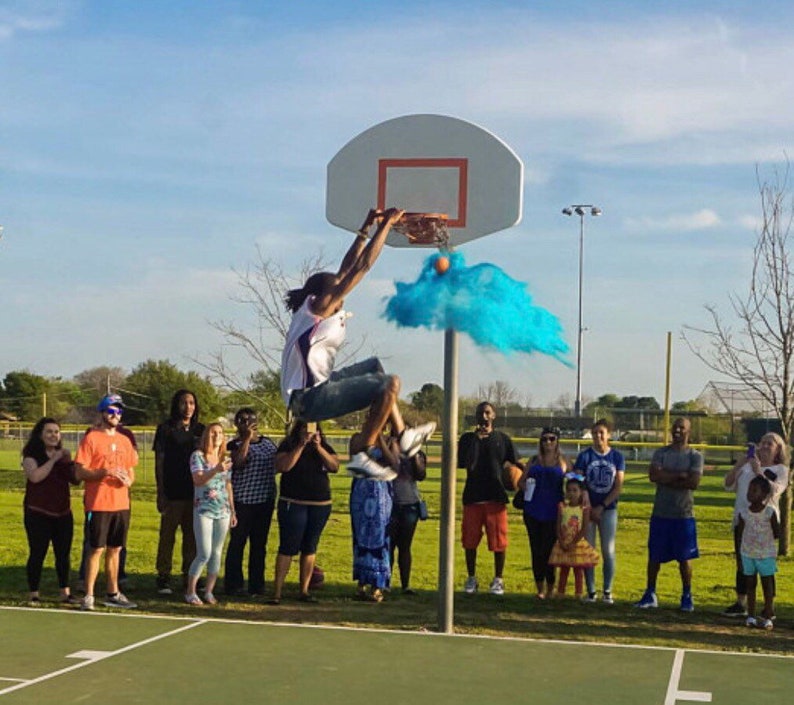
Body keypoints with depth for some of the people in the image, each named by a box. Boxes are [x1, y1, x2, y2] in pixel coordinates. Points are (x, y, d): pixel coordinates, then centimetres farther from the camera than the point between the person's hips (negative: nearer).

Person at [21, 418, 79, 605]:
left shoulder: (64, 455, 13)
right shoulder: (31, 455, -3)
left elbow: (75, 480, 10)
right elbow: (35, 476, -21)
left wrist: (72, 462, -6)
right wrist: (54, 459, -19)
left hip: (63, 512, 5)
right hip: (38, 513, -5)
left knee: (63, 554, 5)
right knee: (37, 554, -4)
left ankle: (65, 593, 12)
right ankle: (34, 595, 4)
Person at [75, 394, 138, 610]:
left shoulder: (124, 441, 14)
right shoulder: (91, 438, -4)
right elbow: (80, 472, -9)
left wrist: (128, 479, -4)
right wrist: (106, 472, -21)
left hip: (121, 504, 6)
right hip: (98, 504, -6)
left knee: (115, 550, 11)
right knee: (97, 549, -5)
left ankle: (113, 593, 19)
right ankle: (88, 596, 1)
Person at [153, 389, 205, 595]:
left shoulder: (200, 430, 11)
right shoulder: (166, 429, 0)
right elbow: (159, 462, -2)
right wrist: (161, 492, -8)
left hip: (195, 493, 4)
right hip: (172, 493, -4)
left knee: (192, 536, 9)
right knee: (167, 536, 2)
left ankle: (190, 577, 17)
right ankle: (163, 578, 8)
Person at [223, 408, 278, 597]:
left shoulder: (268, 443, 11)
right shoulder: (234, 444, -5)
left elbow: (279, 464, 20)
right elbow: (238, 462, -23)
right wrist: (247, 438, -20)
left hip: (265, 500, 5)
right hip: (242, 501, -5)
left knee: (259, 544, 9)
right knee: (237, 542, 0)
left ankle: (256, 585, 16)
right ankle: (233, 585, 8)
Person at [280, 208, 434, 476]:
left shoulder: (317, 309, 19)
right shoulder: (319, 305, -7)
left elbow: (347, 267, 24)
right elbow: (362, 266, -9)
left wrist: (367, 228, 25)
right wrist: (386, 224, -3)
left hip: (309, 392, 11)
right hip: (310, 398, -11)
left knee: (375, 367, 25)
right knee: (390, 383, -13)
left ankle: (403, 435, 23)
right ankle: (363, 455, -11)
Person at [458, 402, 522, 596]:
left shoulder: (503, 439, 6)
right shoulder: (467, 438, 4)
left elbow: (514, 465, 11)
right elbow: (462, 463, -10)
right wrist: (476, 439, -13)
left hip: (496, 497, 0)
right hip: (473, 496, 1)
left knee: (498, 540, 1)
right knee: (470, 540, 6)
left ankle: (498, 579, 13)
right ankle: (471, 578, 19)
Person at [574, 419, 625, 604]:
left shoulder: (617, 457, 0)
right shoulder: (584, 456, -1)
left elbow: (618, 487, -3)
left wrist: (601, 507, -9)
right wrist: (589, 509, -10)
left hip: (608, 509, 0)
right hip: (588, 508, 0)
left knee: (608, 551, 2)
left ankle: (607, 591, 10)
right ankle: (591, 591, 8)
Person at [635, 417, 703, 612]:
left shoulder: (695, 456, 0)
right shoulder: (661, 453, 6)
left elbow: (694, 482, -14)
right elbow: (653, 475, -11)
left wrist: (667, 479, -11)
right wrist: (680, 475, -14)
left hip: (684, 515, -2)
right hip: (660, 513, 2)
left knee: (685, 557, 4)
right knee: (654, 555, 6)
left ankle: (687, 597, 15)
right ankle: (650, 595, 16)